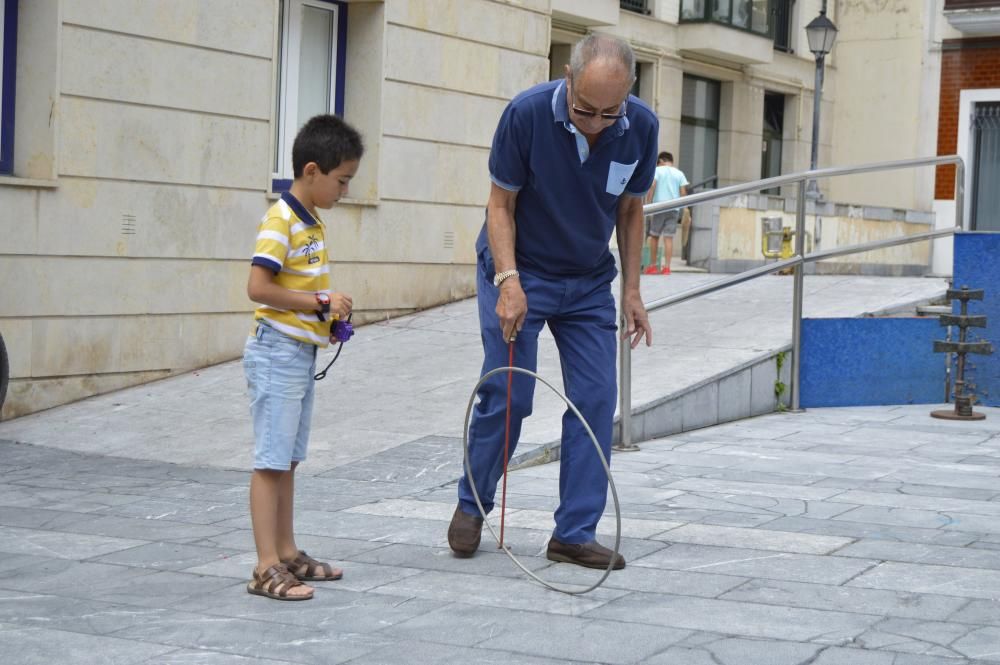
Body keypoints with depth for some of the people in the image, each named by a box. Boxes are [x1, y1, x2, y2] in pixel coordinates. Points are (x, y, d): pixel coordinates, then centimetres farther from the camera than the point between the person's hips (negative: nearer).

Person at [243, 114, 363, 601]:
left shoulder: (314, 223, 13)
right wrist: (320, 303, -20)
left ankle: (287, 554, 23)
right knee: (271, 461, -6)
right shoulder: (280, 222, -16)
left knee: (288, 460, 15)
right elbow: (258, 288, -24)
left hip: (303, 354, 9)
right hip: (277, 354, -9)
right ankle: (266, 568, -4)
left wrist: (330, 315, 4)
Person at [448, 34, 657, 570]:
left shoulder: (641, 127, -14)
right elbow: (501, 204, -13)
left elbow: (630, 210, 1)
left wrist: (631, 291, -2)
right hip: (519, 272, -3)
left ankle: (575, 532, 4)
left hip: (590, 283, 3)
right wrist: (509, 281, -25)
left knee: (595, 401, -4)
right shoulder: (526, 113, -24)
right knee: (507, 397, -5)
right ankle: (471, 504, 18)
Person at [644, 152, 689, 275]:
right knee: (669, 238, 0)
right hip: (674, 209, 2)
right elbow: (683, 193, 3)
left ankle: (653, 265, 13)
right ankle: (666, 267, -6)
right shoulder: (679, 173, 9)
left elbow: (651, 187, -10)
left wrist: (648, 204, -9)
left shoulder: (657, 170, 3)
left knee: (654, 236, 10)